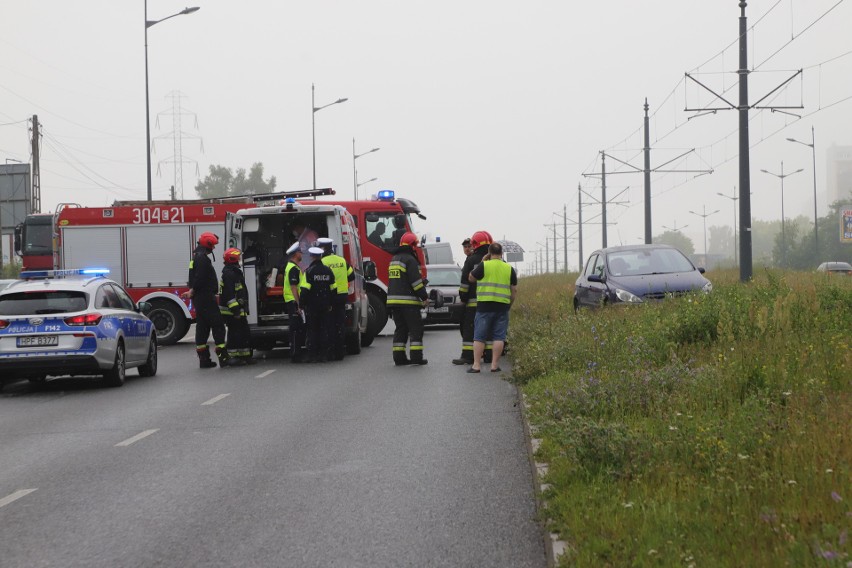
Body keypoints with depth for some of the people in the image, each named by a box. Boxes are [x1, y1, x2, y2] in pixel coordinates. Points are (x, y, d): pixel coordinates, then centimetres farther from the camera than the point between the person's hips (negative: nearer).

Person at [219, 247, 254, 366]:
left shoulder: (235, 272, 19)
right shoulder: (229, 273, -16)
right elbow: (229, 293, -23)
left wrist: (244, 310, 23)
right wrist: (235, 309, -27)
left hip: (238, 310, 11)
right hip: (232, 311, -11)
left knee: (245, 334, 12)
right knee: (234, 333, -8)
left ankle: (245, 356, 17)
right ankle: (232, 357, -5)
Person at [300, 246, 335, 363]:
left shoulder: (309, 271, -10)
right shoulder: (328, 270, 7)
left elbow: (305, 289, -14)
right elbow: (333, 289, 11)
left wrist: (302, 303, -7)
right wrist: (330, 304, 18)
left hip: (312, 305, -4)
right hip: (325, 306, 4)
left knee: (312, 330, -1)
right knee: (324, 330, 8)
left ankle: (312, 355, -3)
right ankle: (323, 354, 8)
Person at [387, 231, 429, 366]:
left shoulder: (394, 259, 17)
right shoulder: (410, 260, -11)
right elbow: (416, 281, -16)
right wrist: (424, 297, -10)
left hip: (393, 299, 8)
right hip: (408, 301, -8)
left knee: (401, 329, 11)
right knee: (416, 329, -3)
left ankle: (399, 357, 6)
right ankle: (416, 356, -8)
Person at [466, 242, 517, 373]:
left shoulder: (484, 265, -5)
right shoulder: (509, 268, 6)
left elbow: (471, 278, 10)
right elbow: (514, 290, 9)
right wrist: (510, 303, 21)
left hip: (485, 305, -2)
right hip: (502, 306, 2)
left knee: (479, 336, 3)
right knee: (498, 337, 6)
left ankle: (476, 365, 0)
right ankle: (495, 365, 4)